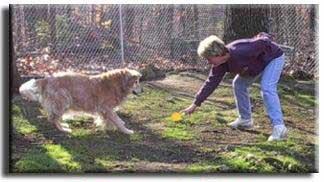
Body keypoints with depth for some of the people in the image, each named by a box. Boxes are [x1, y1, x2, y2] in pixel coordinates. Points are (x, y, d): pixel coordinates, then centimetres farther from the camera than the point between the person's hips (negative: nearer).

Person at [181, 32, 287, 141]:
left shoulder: (241, 51, -39)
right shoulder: (220, 65, -13)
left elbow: (263, 42, -31)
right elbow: (211, 83, -9)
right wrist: (195, 104, -9)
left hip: (274, 57, -9)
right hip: (257, 64, 9)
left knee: (267, 88, -25)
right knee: (239, 84, 11)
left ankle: (279, 127, -26)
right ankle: (245, 120, 23)